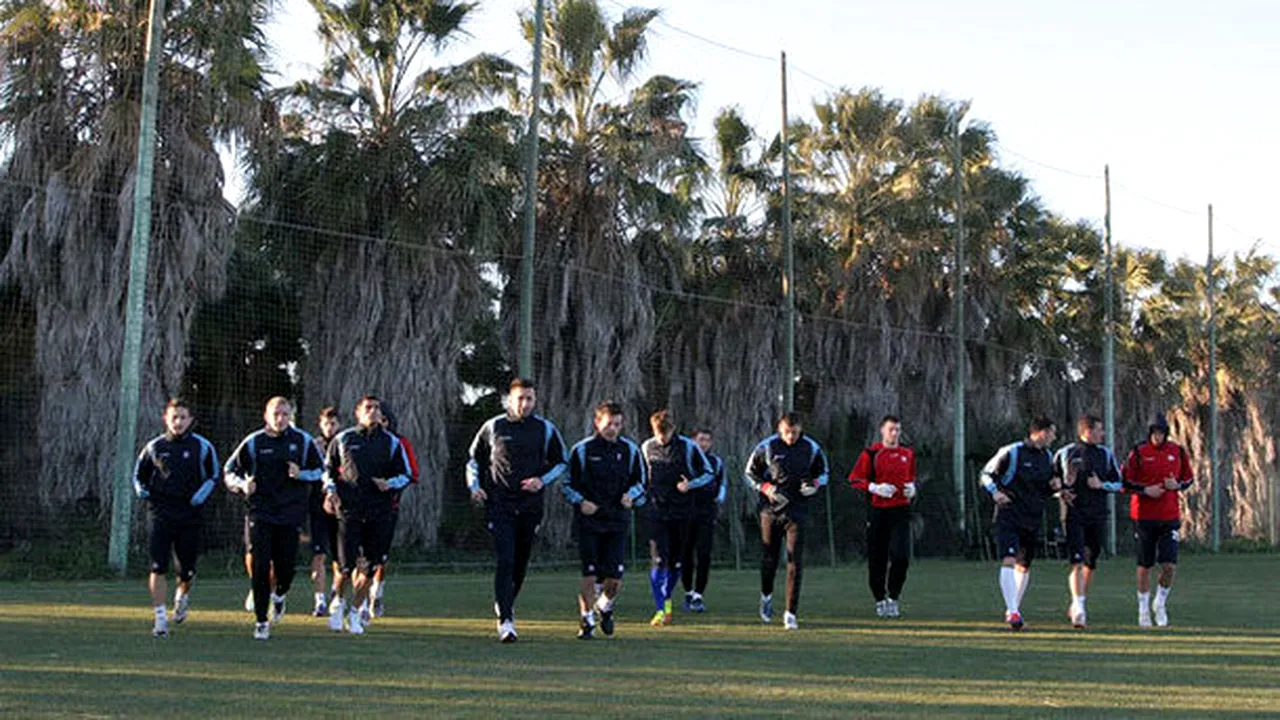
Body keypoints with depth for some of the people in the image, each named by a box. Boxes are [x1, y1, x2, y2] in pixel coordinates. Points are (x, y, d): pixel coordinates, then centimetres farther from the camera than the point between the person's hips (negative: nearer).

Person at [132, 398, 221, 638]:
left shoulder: (202, 447, 1)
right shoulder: (154, 447, 5)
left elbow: (215, 474, 12)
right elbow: (138, 474, 19)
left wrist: (202, 495, -2)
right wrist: (142, 491, 1)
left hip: (190, 514, 0)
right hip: (160, 513, 0)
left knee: (187, 569, 4)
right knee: (158, 566, -10)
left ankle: (182, 596, 38)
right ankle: (160, 618, -6)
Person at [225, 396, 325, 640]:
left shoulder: (303, 441, 4)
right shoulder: (253, 442, 2)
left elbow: (320, 471, 12)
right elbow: (229, 471, 7)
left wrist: (300, 474, -9)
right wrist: (242, 484, -14)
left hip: (291, 513, 1)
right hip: (260, 512, -1)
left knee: (286, 565, 0)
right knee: (260, 566, -7)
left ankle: (280, 594, 35)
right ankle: (261, 621, 3)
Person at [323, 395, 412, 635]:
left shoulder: (391, 442, 8)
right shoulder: (343, 439, 7)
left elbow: (405, 475, 12)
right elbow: (328, 469, 18)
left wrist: (389, 483, -8)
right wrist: (330, 491, 1)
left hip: (380, 513, 2)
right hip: (349, 510, -1)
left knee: (371, 566, 1)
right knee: (347, 565, -7)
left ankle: (355, 611, 16)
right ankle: (338, 601, 20)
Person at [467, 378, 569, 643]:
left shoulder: (546, 429, 5)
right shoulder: (493, 427, 3)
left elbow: (562, 463, 15)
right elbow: (474, 458, 17)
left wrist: (542, 481, -2)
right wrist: (474, 486, 3)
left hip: (530, 506, 2)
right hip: (499, 505, -2)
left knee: (521, 562, 10)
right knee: (505, 561, -14)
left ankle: (505, 604, 34)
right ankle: (505, 620, -15)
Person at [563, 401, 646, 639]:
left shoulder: (630, 450, 7)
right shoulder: (582, 450, -2)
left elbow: (639, 482, 18)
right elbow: (566, 484, 4)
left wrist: (631, 495, -3)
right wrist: (580, 502, -12)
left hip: (617, 521, 2)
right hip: (588, 521, -2)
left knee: (615, 577, -4)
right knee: (590, 574, -6)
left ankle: (605, 607, 27)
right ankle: (587, 620, 12)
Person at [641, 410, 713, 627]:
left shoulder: (688, 447, -4)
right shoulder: (647, 448, 4)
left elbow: (708, 473, 3)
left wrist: (690, 484, -13)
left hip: (681, 512, 0)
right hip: (656, 511, 0)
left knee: (676, 560, 8)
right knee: (658, 559, -12)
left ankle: (666, 599, 31)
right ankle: (660, 609, -12)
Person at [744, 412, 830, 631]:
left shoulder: (811, 448, 1)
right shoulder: (766, 447, -2)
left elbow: (823, 472, 16)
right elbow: (750, 473, 7)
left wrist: (814, 485, -5)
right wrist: (766, 488, -10)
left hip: (797, 510, 0)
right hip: (770, 509, 0)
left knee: (795, 562, -7)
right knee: (769, 558, 9)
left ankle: (791, 613, -5)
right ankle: (766, 596, 38)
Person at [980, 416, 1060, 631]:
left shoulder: (1047, 457, 12)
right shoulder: (1011, 452, -9)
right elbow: (986, 474, -2)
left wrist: (1054, 486, 3)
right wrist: (995, 492, -18)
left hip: (1033, 520, 7)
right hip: (1009, 516, -7)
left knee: (1024, 566, 12)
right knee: (1009, 561, -19)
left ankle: (1014, 609, 27)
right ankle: (1012, 610, -23)